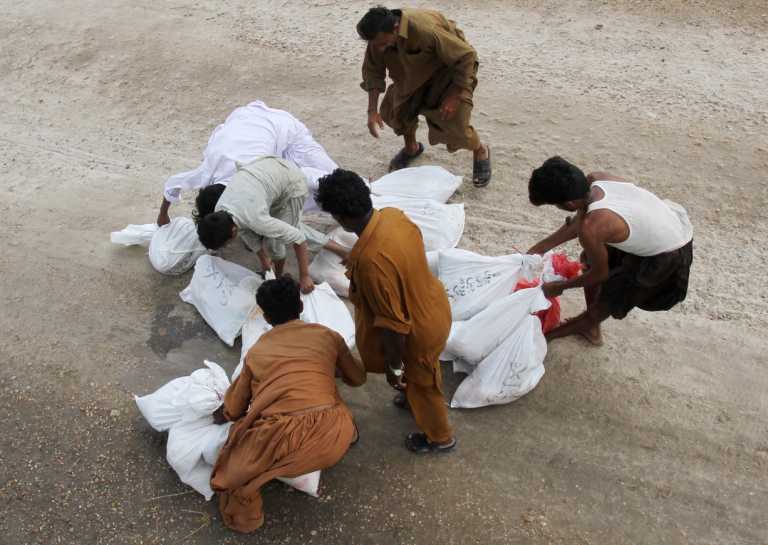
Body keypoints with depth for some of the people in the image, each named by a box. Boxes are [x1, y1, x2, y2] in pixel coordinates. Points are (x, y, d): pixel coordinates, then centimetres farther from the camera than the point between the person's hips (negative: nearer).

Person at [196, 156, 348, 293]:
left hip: (292, 184, -7)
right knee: (293, 226, 23)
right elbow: (246, 233, -1)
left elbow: (297, 238, -34)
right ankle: (338, 249, 36)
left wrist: (304, 276, -28)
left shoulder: (256, 219, -40)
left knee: (273, 241, -8)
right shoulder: (218, 213, -19)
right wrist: (264, 260, 2)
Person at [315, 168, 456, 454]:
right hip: (433, 307, 7)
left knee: (421, 383, 23)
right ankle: (415, 400, 67)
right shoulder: (393, 215, -15)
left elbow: (394, 324, -30)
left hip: (419, 330, -7)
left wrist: (395, 366, -14)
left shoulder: (371, 261, -40)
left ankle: (440, 437, 51)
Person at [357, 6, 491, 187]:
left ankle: (481, 152, 15)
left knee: (453, 122, -17)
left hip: (452, 68, -6)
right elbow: (373, 71, -9)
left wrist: (453, 97, -28)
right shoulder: (379, 37, -23)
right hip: (417, 72, 6)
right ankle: (411, 147, 28)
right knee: (392, 110, -2)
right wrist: (372, 111, -17)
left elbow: (466, 55, -31)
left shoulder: (426, 30, -41)